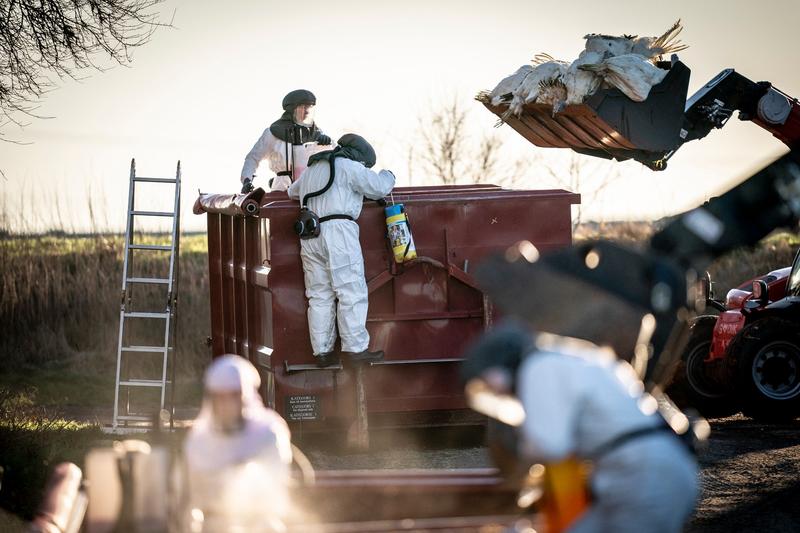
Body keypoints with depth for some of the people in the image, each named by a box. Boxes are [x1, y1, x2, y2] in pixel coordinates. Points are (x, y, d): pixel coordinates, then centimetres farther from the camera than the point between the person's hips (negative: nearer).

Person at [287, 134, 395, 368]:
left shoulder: (311, 170, 26)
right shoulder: (348, 166, 1)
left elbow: (293, 192, 43)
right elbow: (378, 188, 3)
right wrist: (388, 176, 24)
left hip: (310, 235, 7)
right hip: (338, 230, -7)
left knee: (319, 295, 6)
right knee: (351, 292, -5)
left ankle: (322, 352, 4)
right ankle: (355, 348, -10)